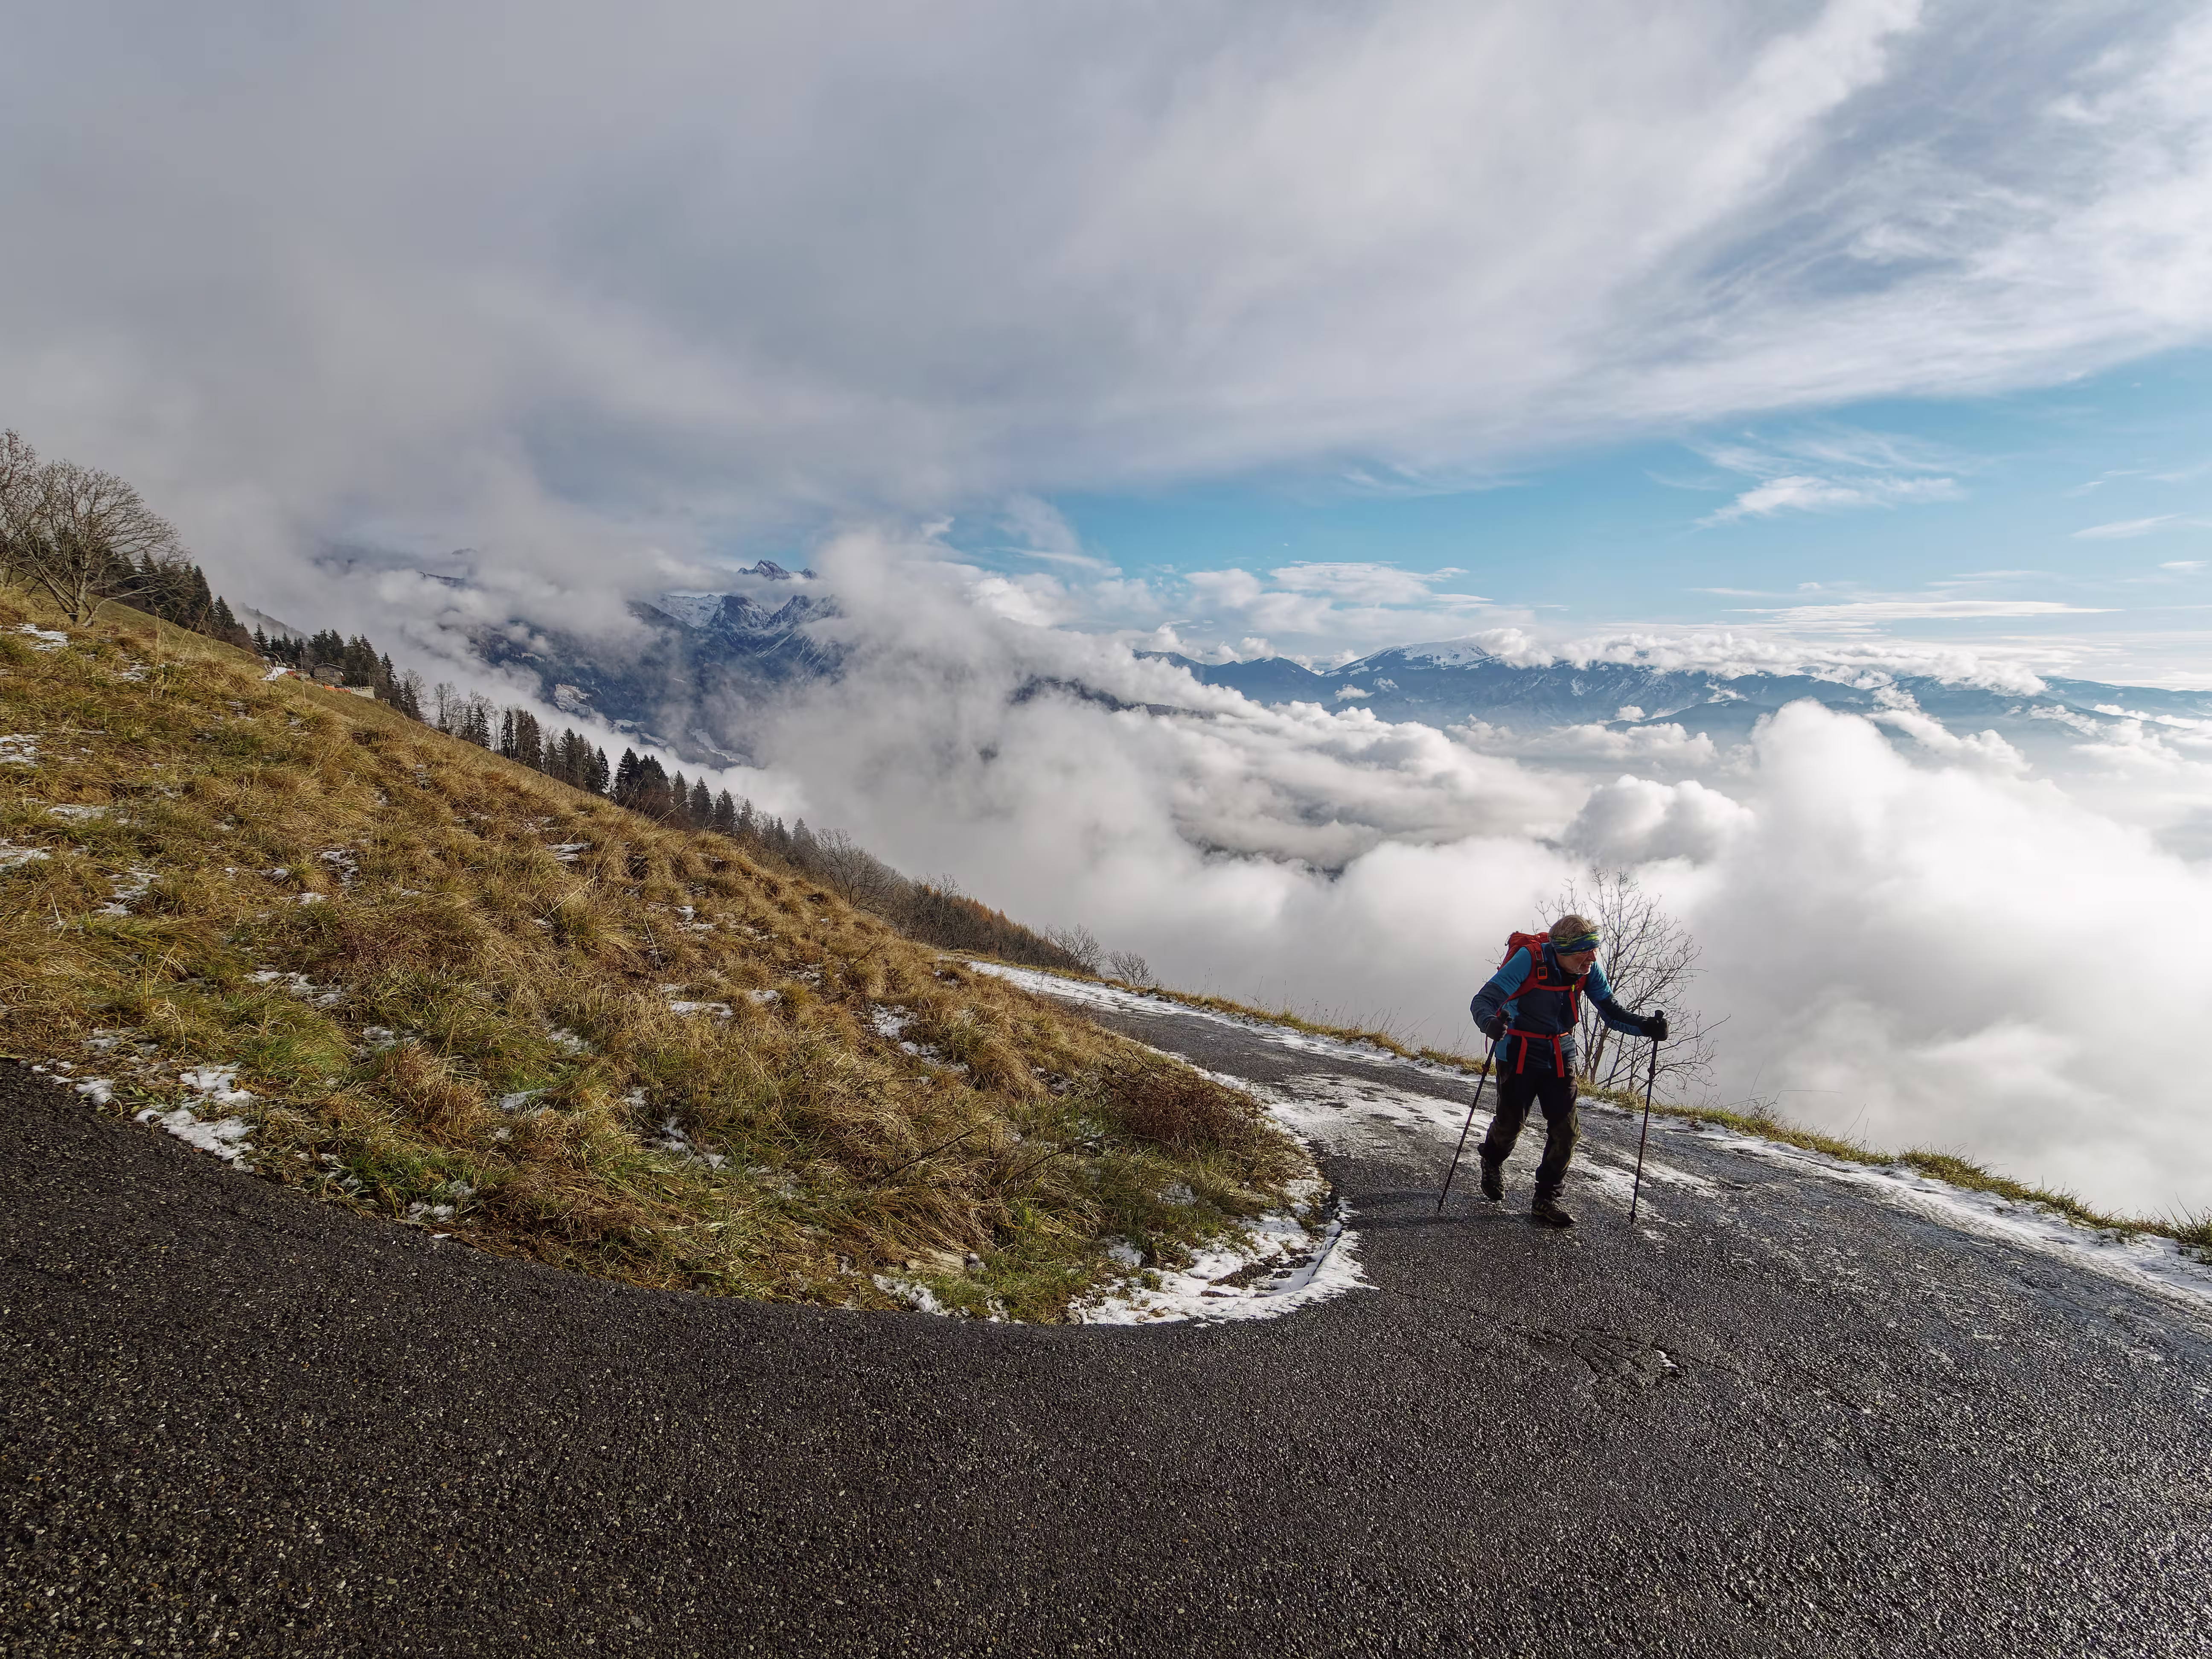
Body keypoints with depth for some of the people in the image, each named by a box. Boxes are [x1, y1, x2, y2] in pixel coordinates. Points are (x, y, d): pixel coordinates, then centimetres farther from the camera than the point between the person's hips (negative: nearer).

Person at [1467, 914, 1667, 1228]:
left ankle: (1546, 1199, 14)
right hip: (1518, 1055, -4)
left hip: (1561, 1058, 4)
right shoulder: (1530, 960, -27)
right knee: (1510, 1123, 7)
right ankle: (1492, 1161, 42)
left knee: (1566, 1130, -3)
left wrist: (1646, 1025, -25)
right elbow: (1483, 1001, -30)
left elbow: (1611, 1012, -5)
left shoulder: (1589, 970, -12)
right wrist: (1490, 1023, -53)